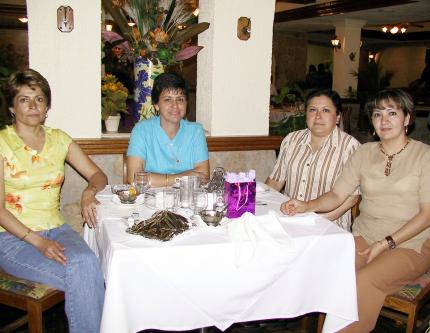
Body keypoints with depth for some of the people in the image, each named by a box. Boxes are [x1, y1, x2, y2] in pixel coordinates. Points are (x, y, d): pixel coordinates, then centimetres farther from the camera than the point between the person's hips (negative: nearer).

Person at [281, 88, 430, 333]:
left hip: (410, 243, -3)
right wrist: (306, 206, -16)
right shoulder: (365, 152, 8)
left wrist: (387, 243, -15)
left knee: (361, 283, -29)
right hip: (365, 237, 3)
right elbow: (337, 195, 3)